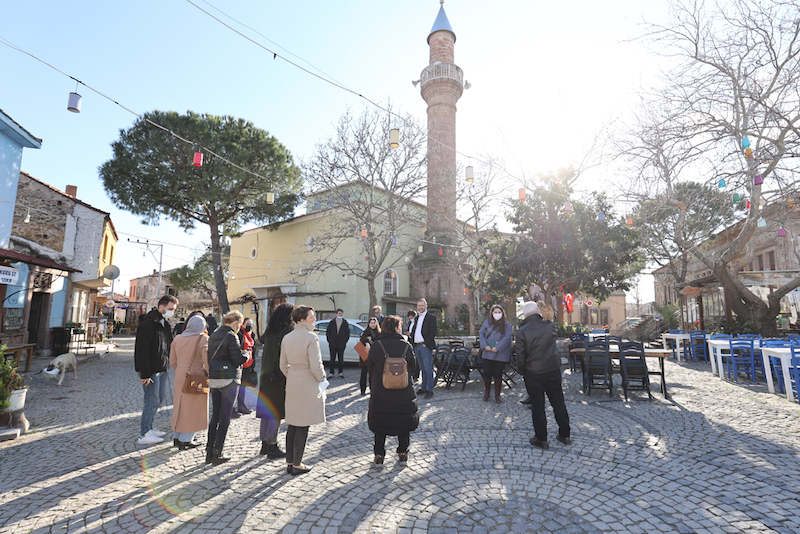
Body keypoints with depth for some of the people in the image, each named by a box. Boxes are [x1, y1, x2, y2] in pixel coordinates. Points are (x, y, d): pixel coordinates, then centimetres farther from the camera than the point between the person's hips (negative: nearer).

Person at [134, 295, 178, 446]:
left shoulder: (166, 324, 12)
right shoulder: (147, 324, -17)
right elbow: (142, 350, -20)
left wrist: (167, 365, 12)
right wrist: (145, 374, -22)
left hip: (161, 369, 9)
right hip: (150, 370, -9)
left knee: (160, 397, 15)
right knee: (152, 401, -3)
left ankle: (147, 427, 29)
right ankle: (143, 435, 9)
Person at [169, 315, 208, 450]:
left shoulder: (177, 339, 5)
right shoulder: (203, 339, -13)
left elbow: (172, 361, 11)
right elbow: (207, 361, -19)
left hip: (180, 377, 6)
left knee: (179, 406, 17)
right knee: (192, 408, 4)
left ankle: (177, 437, 27)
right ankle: (186, 440, 9)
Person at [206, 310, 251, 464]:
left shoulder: (213, 335, 9)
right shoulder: (231, 337, -14)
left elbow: (209, 357, 14)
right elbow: (237, 360, -17)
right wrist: (246, 354, 2)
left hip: (213, 380, 7)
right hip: (229, 380, -7)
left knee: (215, 416, 15)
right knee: (225, 417, 2)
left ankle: (209, 452, 21)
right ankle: (217, 454, 8)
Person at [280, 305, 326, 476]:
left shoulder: (287, 338, 5)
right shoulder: (311, 337, -17)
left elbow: (283, 365, 11)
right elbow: (316, 366, -19)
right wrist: (322, 379, -3)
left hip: (292, 384, 7)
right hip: (307, 385, -7)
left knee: (293, 424, 16)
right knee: (303, 426, 4)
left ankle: (289, 462, 26)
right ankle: (297, 465, 14)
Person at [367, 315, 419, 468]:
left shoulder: (376, 346, -9)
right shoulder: (406, 346, -8)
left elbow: (370, 368, 0)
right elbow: (413, 366, 3)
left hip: (380, 392, 0)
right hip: (404, 392, 0)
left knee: (380, 422, 12)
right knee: (404, 421, 16)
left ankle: (379, 456, 15)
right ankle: (403, 455, 25)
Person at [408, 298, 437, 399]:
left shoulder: (431, 317, -3)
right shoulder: (417, 318, 20)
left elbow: (433, 332, -10)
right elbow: (413, 330, 23)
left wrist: (426, 343, -15)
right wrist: (410, 333, 1)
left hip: (425, 346, -7)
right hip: (416, 346, 7)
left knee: (428, 368, -6)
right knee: (423, 368, 12)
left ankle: (430, 390, -3)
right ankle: (423, 388, 17)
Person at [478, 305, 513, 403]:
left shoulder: (506, 325, 2)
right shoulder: (487, 322, 9)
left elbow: (507, 337, -9)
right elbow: (481, 334, 5)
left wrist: (497, 347, -17)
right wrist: (485, 345, -11)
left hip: (500, 354, -2)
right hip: (487, 353, 2)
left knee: (498, 375, 2)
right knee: (487, 373, 4)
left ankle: (497, 395, 18)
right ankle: (487, 392, 25)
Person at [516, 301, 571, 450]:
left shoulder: (522, 331, -13)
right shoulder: (550, 326, -5)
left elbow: (520, 355, -12)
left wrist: (521, 369, 5)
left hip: (533, 373, -3)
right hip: (553, 370, 3)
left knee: (537, 405, 8)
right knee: (558, 402, 17)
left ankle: (541, 439, 17)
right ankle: (565, 435, 29)